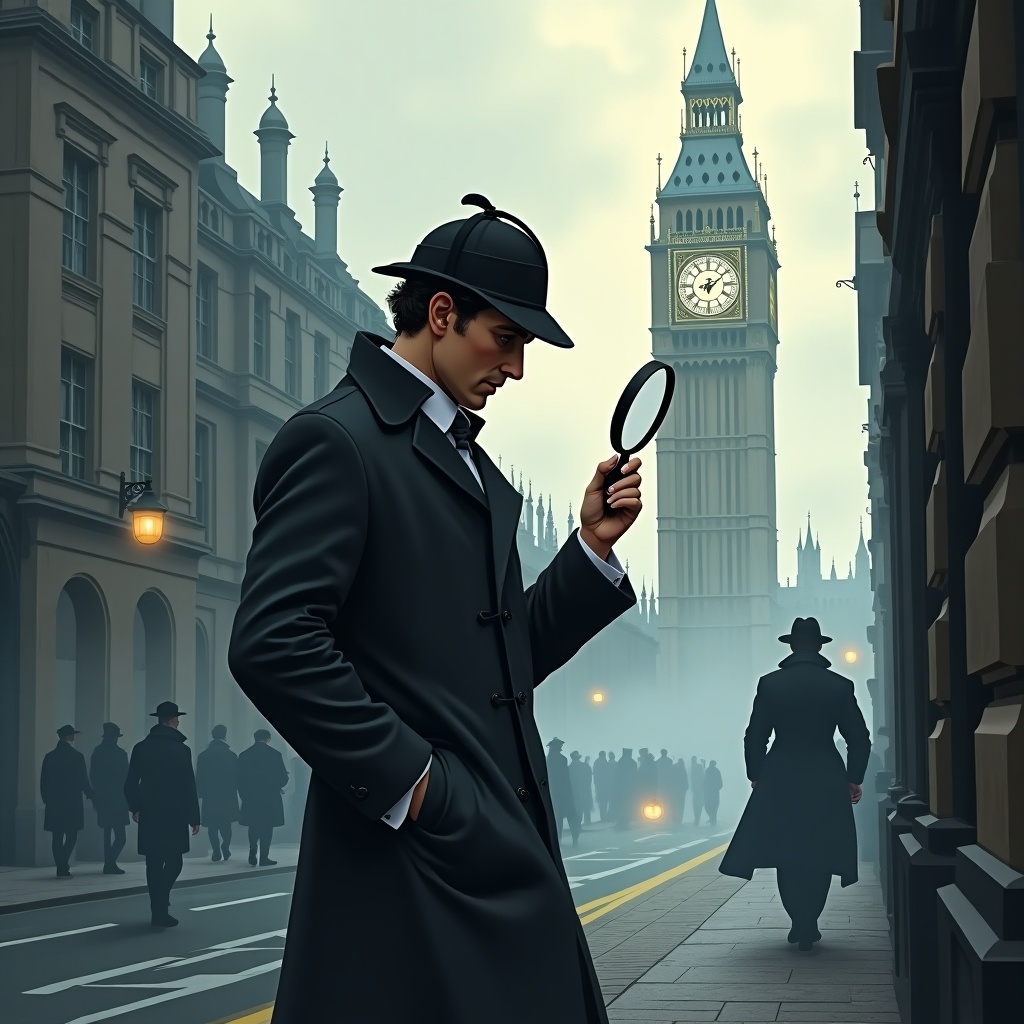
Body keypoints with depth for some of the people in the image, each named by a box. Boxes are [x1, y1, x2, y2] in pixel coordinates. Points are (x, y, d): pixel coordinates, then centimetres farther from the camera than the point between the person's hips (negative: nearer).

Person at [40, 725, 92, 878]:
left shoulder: (49, 757, 5)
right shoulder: (76, 757, -9)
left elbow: (43, 782, 8)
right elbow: (83, 780, -6)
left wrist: (47, 799, 17)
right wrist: (90, 795, 11)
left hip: (54, 803, 5)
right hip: (72, 803, -4)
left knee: (57, 837, 8)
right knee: (71, 835, -1)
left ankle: (61, 867, 8)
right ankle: (63, 866, -15)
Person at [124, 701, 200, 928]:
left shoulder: (141, 747, 1)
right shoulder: (181, 749, -10)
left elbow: (131, 783, 4)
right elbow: (189, 786, -10)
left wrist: (135, 807, 19)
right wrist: (194, 817, -3)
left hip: (149, 815, 4)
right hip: (174, 815, -4)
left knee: (154, 864, 11)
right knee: (173, 861, 7)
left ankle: (159, 910, 12)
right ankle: (160, 909, -9)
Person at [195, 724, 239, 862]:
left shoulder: (203, 755, -1)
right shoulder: (232, 755, -3)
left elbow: (199, 778, 0)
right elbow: (237, 777, -1)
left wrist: (200, 794, 7)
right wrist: (240, 793, 9)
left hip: (209, 795, 0)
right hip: (228, 796, 0)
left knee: (212, 825, 4)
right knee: (226, 823, 13)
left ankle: (217, 852, -2)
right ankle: (225, 849, 4)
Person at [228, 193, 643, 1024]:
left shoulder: (465, 458, 19)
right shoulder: (336, 440, -9)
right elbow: (272, 643, -20)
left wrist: (594, 546, 7)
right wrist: (403, 781, -17)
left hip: (507, 856, 9)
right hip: (421, 860, -9)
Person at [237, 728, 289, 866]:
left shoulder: (243, 755, 2)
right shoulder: (274, 754, -7)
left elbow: (239, 779, 3)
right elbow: (283, 778, -4)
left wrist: (244, 796, 13)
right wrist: (278, 786, 17)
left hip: (250, 798, 3)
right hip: (270, 798, -3)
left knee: (253, 827, 16)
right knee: (267, 827, 4)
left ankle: (252, 856, 7)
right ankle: (264, 858, 2)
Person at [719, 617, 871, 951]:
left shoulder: (769, 684, -3)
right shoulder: (840, 686, -2)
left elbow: (755, 737, -1)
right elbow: (860, 739, 0)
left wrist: (756, 776, 12)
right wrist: (854, 780, 12)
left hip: (779, 781, 0)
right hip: (826, 782, 0)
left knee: (787, 856, 11)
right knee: (819, 856, 8)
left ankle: (800, 924, 10)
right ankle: (809, 926, 8)